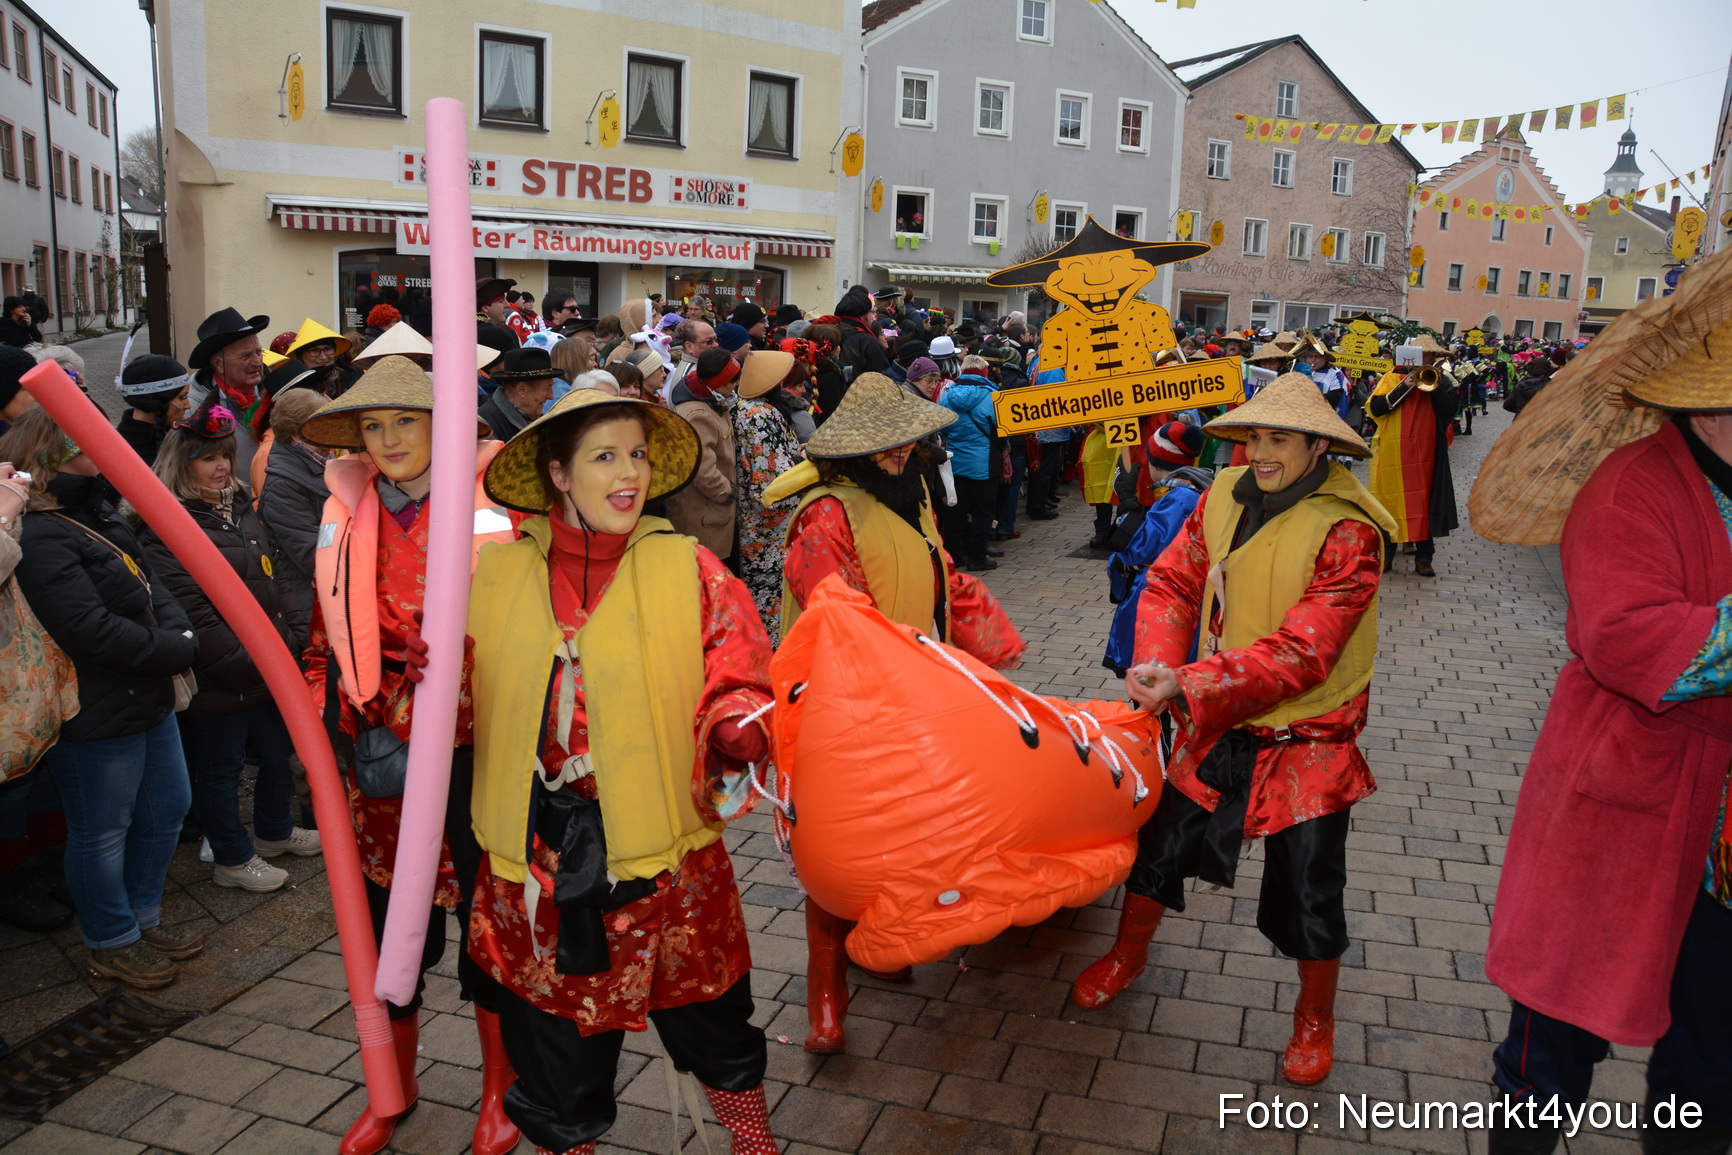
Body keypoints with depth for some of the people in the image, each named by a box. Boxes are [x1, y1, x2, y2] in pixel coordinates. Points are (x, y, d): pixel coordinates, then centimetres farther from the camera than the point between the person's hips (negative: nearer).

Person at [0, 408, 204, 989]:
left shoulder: (101, 516, 11)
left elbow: (152, 586, 10)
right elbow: (90, 630, -27)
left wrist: (180, 635, -9)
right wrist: (172, 652, -19)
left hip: (148, 700, 10)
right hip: (94, 718, -10)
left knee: (167, 809, 20)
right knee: (102, 831, 8)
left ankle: (142, 918, 39)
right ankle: (111, 944, 26)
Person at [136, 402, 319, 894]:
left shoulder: (240, 507, 10)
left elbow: (275, 576, 17)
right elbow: (191, 613, -23)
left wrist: (283, 643, 8)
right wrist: (247, 663, -20)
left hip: (267, 666, 8)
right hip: (217, 682, -8)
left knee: (278, 754, 21)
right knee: (220, 770, 10)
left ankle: (275, 832, 43)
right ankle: (231, 858, 27)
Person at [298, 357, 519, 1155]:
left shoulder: (484, 514, -9)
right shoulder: (345, 520, 6)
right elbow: (328, 636, 14)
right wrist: (331, 724, 6)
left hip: (467, 757, -4)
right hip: (376, 760, 4)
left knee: (486, 919, 10)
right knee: (386, 925, 15)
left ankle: (500, 1090, 33)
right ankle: (395, 1084, 39)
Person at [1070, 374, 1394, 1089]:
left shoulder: (1347, 533, -22)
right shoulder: (1227, 494, -3)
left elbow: (1301, 653, -27)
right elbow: (1173, 580, 0)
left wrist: (1189, 683, -33)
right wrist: (1156, 661, -18)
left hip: (1305, 741, -5)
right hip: (1217, 727, 5)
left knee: (1307, 888, 6)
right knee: (1162, 835, 15)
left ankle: (1315, 1015, 35)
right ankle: (1128, 954, 42)